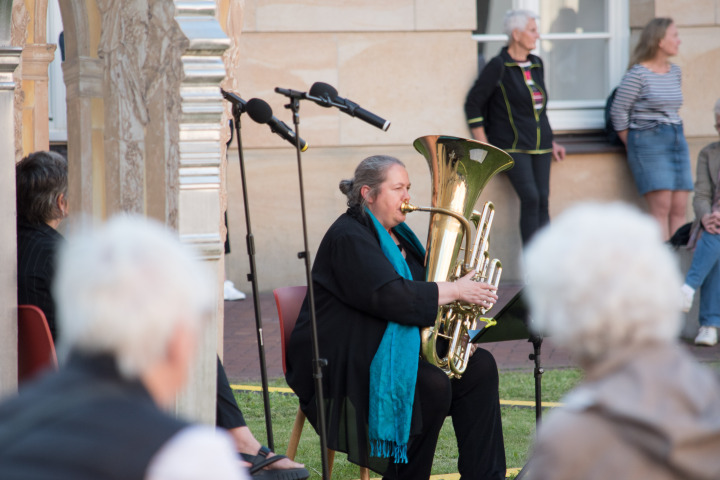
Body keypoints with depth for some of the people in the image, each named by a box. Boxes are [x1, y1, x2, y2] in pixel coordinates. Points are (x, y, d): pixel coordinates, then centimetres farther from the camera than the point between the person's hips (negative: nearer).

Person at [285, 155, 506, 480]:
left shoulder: (397, 235, 16)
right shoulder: (349, 238, -15)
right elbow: (390, 296, -27)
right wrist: (456, 290, -21)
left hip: (393, 348, 9)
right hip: (346, 365, -9)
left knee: (479, 366, -7)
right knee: (433, 386, -29)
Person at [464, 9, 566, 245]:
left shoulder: (536, 64, 15)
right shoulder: (498, 66, -6)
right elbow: (473, 104, -6)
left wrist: (551, 142, 21)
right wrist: (484, 146, -10)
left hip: (540, 146, 7)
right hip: (513, 146, -7)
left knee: (543, 201, 0)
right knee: (530, 198, -18)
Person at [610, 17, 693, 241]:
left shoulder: (675, 71, 13)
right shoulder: (638, 74, -9)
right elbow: (618, 111, -5)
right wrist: (632, 145, 1)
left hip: (677, 139, 7)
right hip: (649, 140, -7)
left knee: (680, 208, -1)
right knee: (661, 206, -14)